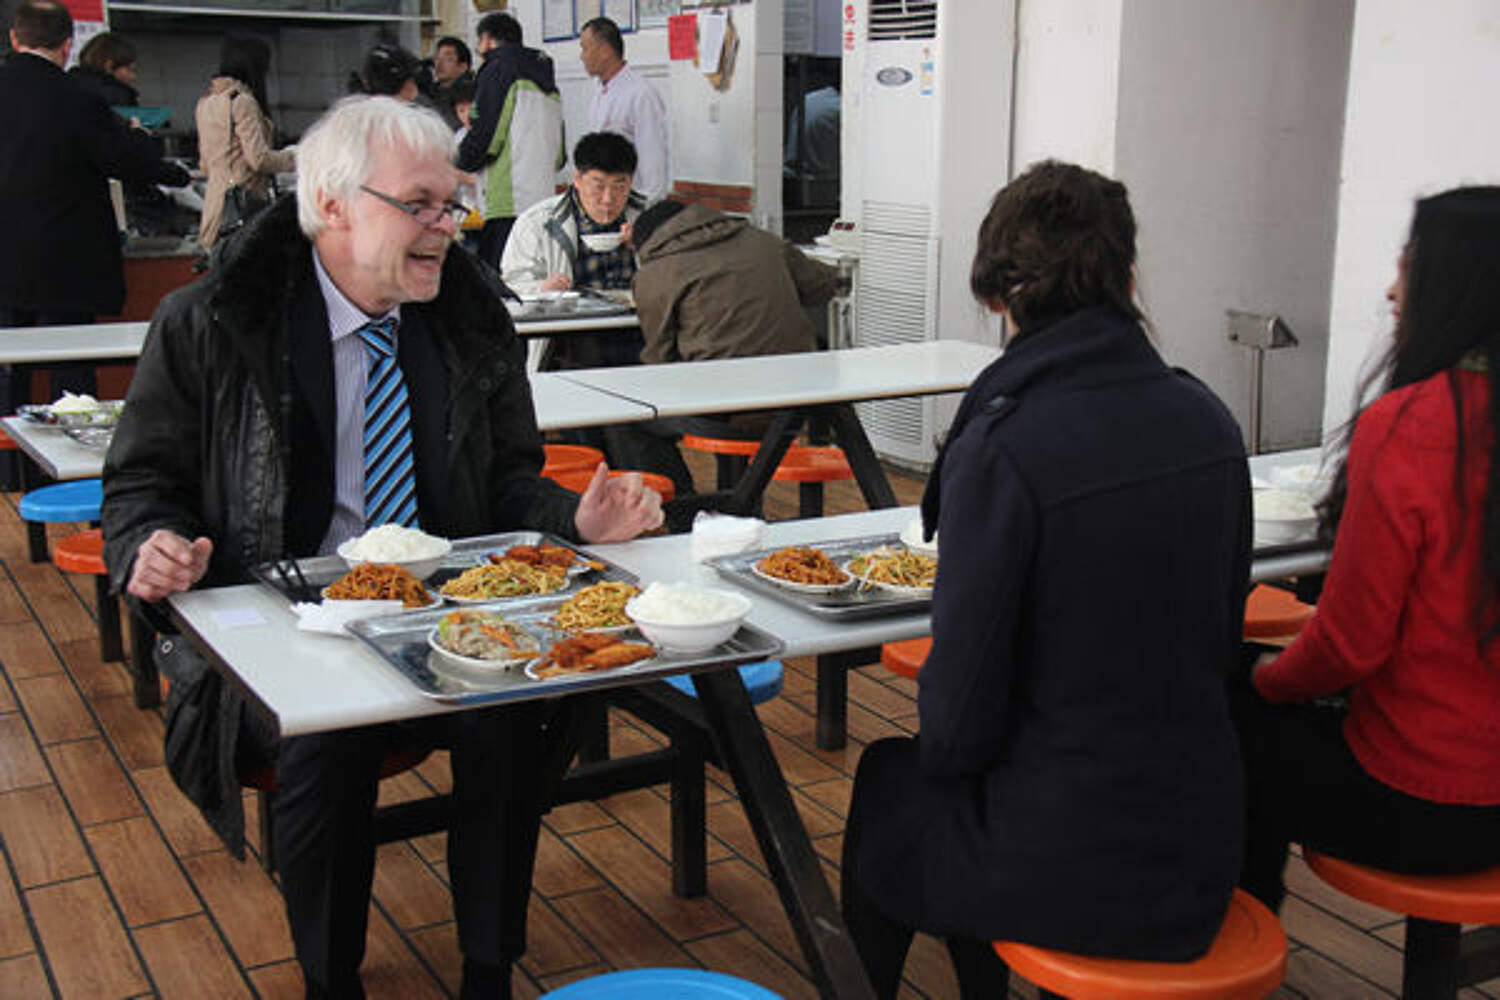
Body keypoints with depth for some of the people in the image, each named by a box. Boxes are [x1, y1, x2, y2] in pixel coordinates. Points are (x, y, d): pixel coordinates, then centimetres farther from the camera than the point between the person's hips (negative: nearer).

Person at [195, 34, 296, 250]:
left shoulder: (205, 103, 15)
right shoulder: (242, 101, -11)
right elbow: (258, 158, -15)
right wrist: (294, 157, 0)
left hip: (215, 193, 9)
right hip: (244, 201, -9)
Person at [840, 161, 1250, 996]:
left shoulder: (1001, 448, -22)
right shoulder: (1207, 419, -3)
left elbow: (963, 710, -16)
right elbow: (1223, 640, 8)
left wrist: (942, 752, 6)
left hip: (1065, 871, -5)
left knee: (887, 780, 24)